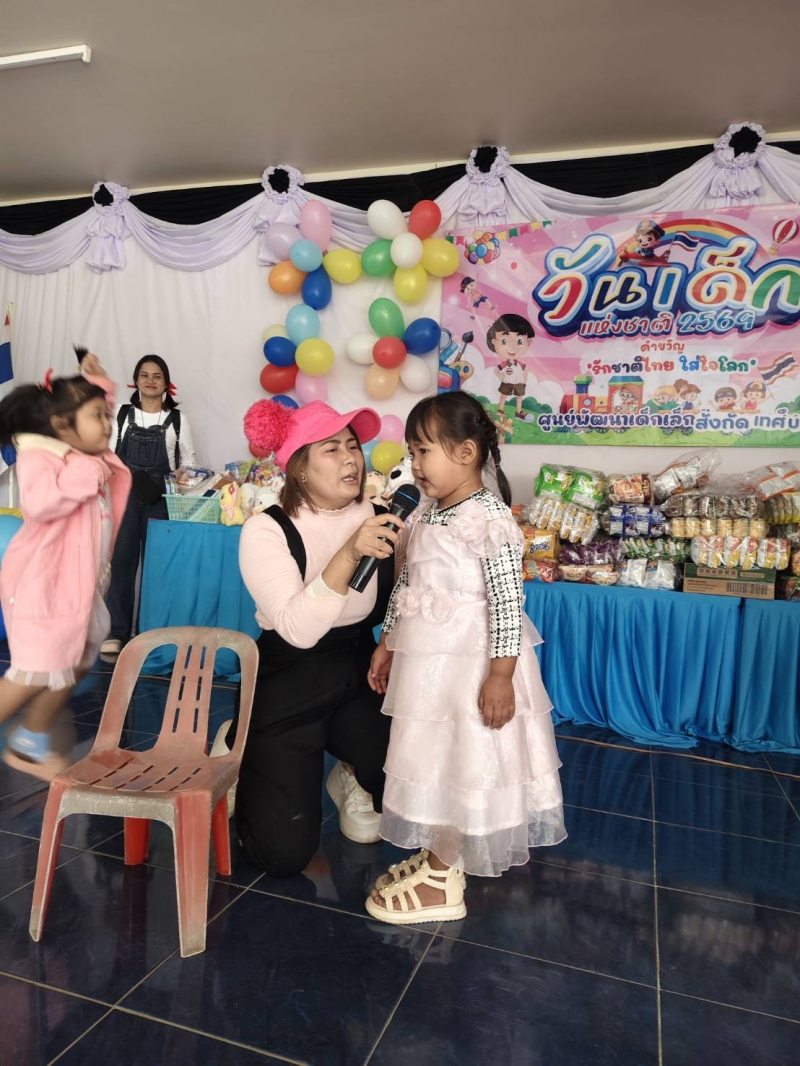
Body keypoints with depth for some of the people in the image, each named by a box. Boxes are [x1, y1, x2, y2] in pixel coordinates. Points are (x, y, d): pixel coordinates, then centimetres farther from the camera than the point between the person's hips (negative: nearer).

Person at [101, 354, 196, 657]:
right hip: (126, 495, 1)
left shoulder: (178, 419, 5)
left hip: (160, 499, -1)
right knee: (122, 561, -3)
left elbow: (188, 461, 6)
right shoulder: (121, 414, 8)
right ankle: (117, 632, 1)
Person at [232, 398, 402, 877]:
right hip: (289, 686, -3)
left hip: (359, 679, 4)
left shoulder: (380, 519, -6)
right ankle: (241, 763, 28)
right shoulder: (267, 530, -17)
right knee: (285, 853, -2)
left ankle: (352, 779, 20)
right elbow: (298, 629, -31)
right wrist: (350, 553, -39)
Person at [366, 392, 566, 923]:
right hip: (425, 661, 8)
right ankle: (437, 856, 37)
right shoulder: (427, 517, 8)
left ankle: (442, 883, 20)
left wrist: (501, 675, -22)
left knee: (458, 764, 4)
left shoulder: (490, 519, -17)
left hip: (469, 665, -8)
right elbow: (406, 586, 16)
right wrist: (387, 643, 18)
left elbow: (507, 602, -20)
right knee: (432, 761, 19)